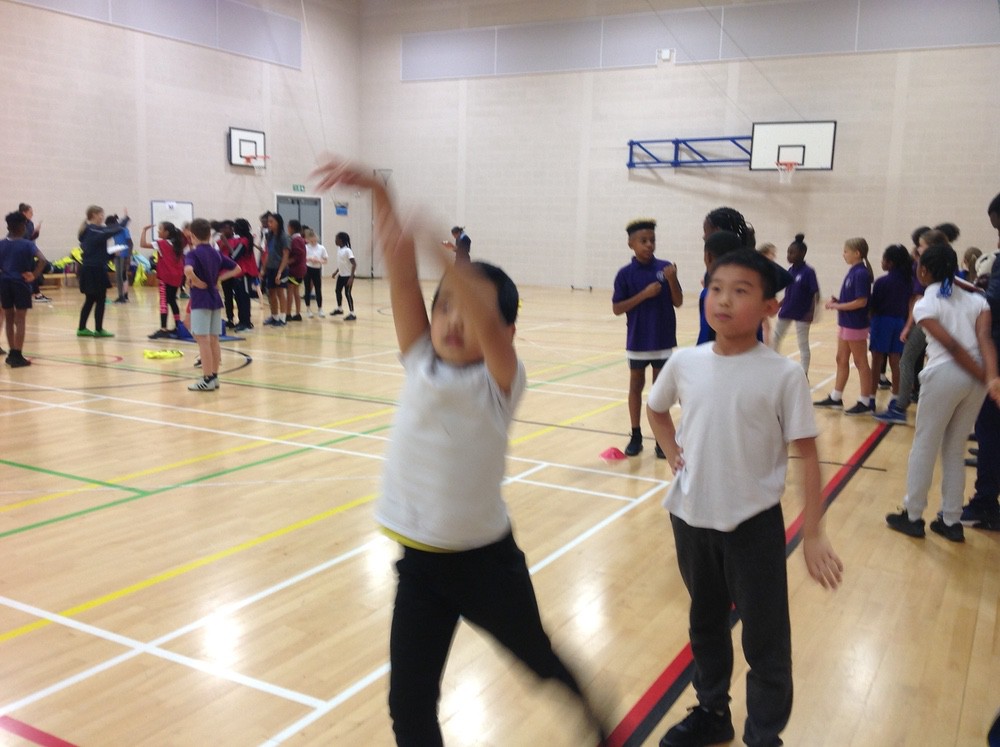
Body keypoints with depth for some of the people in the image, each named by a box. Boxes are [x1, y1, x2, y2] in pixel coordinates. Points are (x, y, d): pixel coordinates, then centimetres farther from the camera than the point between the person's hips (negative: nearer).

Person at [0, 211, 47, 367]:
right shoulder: (27, 244, -8)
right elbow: (42, 260, -22)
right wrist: (34, 276, -14)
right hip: (21, 283, -4)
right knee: (20, 320, -2)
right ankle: (17, 356, -4)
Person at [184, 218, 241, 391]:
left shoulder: (193, 254, -11)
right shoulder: (217, 253, 8)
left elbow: (188, 270, -32)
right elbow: (236, 269, 14)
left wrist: (197, 282, -16)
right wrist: (219, 279, 8)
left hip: (201, 300, -7)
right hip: (215, 299, 7)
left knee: (203, 340, -3)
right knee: (213, 339, 11)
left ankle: (207, 379, -2)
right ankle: (214, 377, 16)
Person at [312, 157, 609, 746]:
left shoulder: (500, 382, -15)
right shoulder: (421, 364, -4)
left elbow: (489, 324, -36)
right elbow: (403, 277, -14)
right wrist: (380, 194, -23)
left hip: (486, 560, -3)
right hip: (419, 564, 3)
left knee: (539, 659, 23)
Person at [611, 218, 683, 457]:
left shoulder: (665, 267, -2)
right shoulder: (625, 273, -6)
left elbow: (678, 302, -1)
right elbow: (617, 309, -7)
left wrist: (672, 279, -19)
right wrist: (644, 294, -18)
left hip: (662, 340, 1)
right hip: (637, 340, -1)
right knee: (636, 386, 10)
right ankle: (636, 436, 21)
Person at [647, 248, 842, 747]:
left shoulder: (784, 375, -15)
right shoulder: (684, 363, -5)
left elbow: (807, 455, -10)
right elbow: (656, 409, 16)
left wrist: (812, 534, -11)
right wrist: (673, 454, 1)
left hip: (754, 525, -4)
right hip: (691, 518, 4)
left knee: (765, 643, 7)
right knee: (705, 625, 23)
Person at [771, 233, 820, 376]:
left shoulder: (808, 272, -14)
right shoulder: (790, 270, 4)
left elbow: (815, 294, -15)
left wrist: (812, 312, -23)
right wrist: (778, 305, 11)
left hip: (802, 314, -7)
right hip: (786, 311, 7)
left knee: (803, 344, 4)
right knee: (775, 339, 11)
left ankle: (804, 376, 13)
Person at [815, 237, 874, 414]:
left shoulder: (861, 273, -19)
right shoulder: (853, 271, 9)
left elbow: (861, 301, -23)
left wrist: (836, 306, -19)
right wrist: (837, 300, 0)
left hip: (855, 325, -9)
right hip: (845, 323, 9)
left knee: (860, 362, 1)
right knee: (841, 360, 14)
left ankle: (866, 402, 10)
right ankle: (836, 397, 23)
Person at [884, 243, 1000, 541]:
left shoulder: (924, 305, 0)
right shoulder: (976, 300, 13)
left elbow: (951, 345, -10)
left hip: (944, 374, -5)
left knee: (924, 447, 9)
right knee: (954, 450, 17)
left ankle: (912, 516, 18)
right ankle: (951, 521, 22)